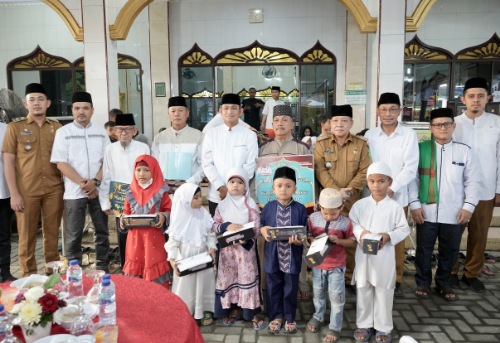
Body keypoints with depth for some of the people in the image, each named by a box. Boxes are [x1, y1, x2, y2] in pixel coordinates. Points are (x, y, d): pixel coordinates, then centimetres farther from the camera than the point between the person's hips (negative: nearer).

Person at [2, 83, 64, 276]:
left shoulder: (57, 128, 8)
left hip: (54, 190, 2)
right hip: (27, 192, -2)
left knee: (52, 234, 9)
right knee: (27, 235, 6)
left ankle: (53, 271, 23)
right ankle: (28, 275, 18)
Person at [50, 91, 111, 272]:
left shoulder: (101, 132, 8)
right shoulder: (63, 132, 3)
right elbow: (61, 163, -4)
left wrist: (95, 181, -11)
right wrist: (82, 183, -13)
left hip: (99, 190, 2)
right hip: (74, 191, -2)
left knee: (102, 230, 8)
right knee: (73, 234, 2)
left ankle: (102, 268, 19)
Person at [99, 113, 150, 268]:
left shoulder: (143, 148, -3)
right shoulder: (110, 149, 0)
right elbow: (106, 178, 2)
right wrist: (105, 203, 2)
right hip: (119, 202, 1)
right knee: (123, 238, 10)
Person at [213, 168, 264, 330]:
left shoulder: (251, 205, -6)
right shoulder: (222, 205, 3)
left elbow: (257, 228, -9)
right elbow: (215, 225, 2)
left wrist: (246, 239, -26)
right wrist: (227, 226, -17)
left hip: (246, 248, -3)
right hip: (227, 248, 3)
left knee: (248, 278, 1)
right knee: (228, 278, 10)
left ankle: (254, 312, 14)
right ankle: (232, 309, 27)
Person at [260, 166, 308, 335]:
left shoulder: (300, 209, -8)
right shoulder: (268, 207, -3)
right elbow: (261, 225, 7)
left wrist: (299, 240, -24)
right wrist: (263, 230, -15)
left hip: (292, 256, -1)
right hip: (273, 255, 1)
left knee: (291, 288, 13)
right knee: (273, 287, 14)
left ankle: (290, 318, 33)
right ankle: (276, 316, 34)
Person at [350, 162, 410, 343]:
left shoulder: (394, 206, -6)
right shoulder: (359, 205, -2)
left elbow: (404, 229, -3)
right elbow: (352, 224, 1)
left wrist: (389, 236, -18)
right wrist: (360, 233, -18)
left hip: (384, 256, -1)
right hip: (363, 255, 2)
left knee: (384, 293, 10)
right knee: (363, 291, 12)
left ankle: (383, 327, 27)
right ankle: (364, 325, 29)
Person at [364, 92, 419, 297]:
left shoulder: (409, 135, -2)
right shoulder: (370, 135, 3)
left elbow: (410, 168, -7)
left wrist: (391, 188, -14)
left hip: (398, 196, -1)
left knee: (397, 240, 7)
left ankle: (397, 280, 21)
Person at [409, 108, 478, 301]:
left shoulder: (464, 151, 3)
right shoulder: (421, 149, -1)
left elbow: (472, 181, 5)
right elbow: (412, 178, -2)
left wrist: (468, 206, -3)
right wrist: (414, 204, -7)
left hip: (454, 213, 2)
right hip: (426, 211, -1)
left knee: (450, 251, 13)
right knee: (424, 250, 9)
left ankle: (443, 283, 32)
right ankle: (423, 283, 27)